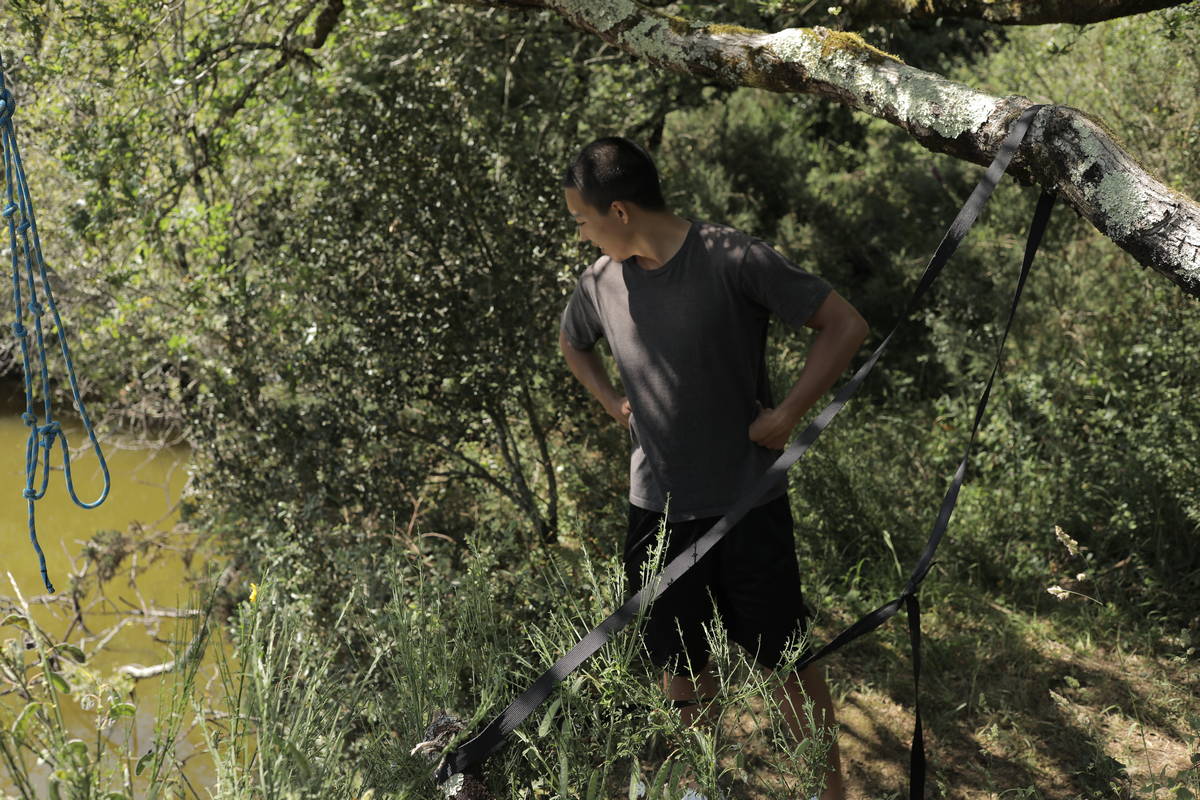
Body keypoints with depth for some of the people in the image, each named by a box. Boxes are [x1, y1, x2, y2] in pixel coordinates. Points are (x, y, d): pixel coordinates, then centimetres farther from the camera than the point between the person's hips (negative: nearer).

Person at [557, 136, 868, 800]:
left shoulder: (733, 260, -16)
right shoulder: (600, 282, 0)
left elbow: (845, 325, -12)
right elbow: (571, 344, 23)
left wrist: (785, 416, -14)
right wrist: (614, 404, 9)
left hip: (748, 502, -4)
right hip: (656, 508, 5)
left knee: (785, 660, 6)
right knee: (680, 665, 15)